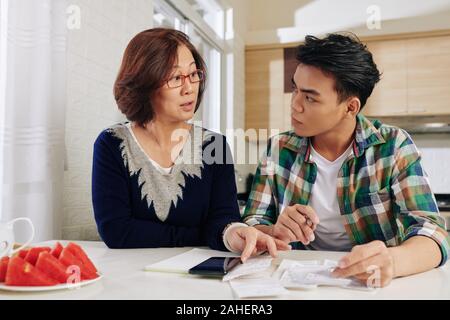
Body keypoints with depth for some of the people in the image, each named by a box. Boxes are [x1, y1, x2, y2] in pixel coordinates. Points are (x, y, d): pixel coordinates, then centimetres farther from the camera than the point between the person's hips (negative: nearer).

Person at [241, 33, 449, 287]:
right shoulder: (279, 149, -2)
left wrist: (391, 261, -38)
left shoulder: (393, 147, -8)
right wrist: (275, 233, -25)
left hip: (372, 284, 0)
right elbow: (251, 224, -2)